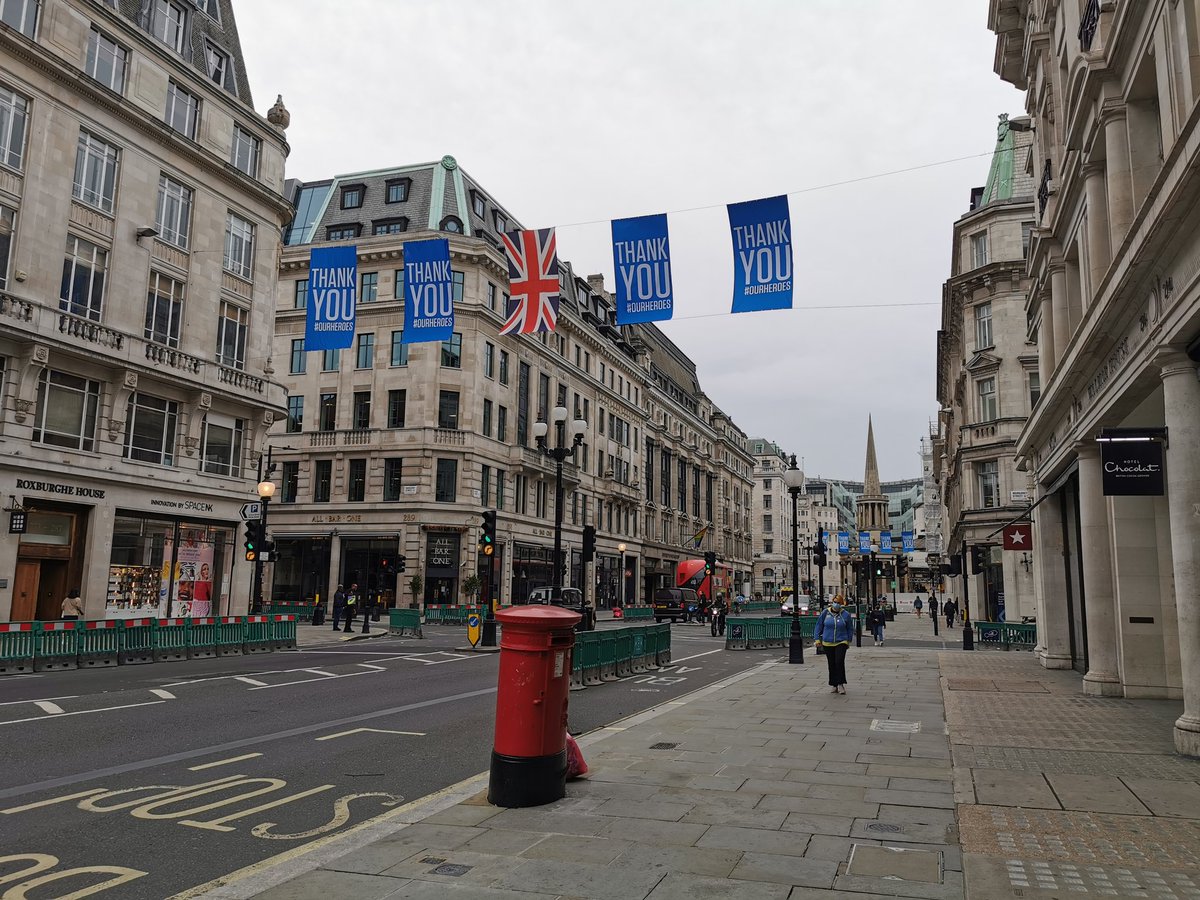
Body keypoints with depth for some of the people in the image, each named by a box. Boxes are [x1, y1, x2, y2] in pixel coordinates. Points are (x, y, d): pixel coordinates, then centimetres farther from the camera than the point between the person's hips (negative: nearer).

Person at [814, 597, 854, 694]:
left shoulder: (845, 614, -1)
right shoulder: (825, 612, 0)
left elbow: (850, 629, 12)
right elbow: (818, 626, 7)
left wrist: (848, 640, 12)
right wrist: (818, 639, 5)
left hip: (841, 642, -2)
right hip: (827, 643, 2)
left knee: (839, 662, -15)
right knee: (832, 664, 6)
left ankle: (840, 684, -5)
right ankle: (834, 685, 17)